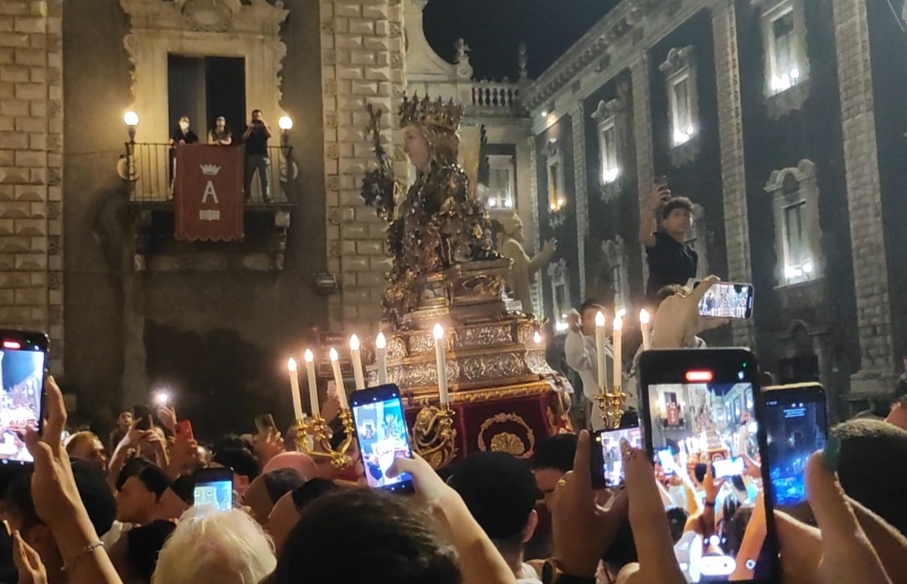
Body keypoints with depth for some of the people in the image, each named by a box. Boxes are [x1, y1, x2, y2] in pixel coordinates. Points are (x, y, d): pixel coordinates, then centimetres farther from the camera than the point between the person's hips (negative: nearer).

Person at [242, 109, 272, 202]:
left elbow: (269, 135, -7)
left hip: (263, 155, 0)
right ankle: (247, 198, 0)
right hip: (251, 155, 0)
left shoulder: (264, 127, 15)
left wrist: (264, 124, -16)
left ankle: (267, 198, -10)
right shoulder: (248, 127, 14)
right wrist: (250, 128, -14)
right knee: (248, 177, -3)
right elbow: (244, 138, -4)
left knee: (265, 178, -6)